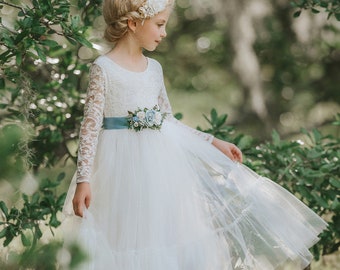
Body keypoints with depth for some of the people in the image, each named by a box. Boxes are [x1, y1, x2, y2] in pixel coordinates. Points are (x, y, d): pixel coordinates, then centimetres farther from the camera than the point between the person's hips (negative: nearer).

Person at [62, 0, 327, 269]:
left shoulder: (154, 68, 9)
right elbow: (91, 125, -12)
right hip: (123, 165, -6)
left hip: (162, 164, 6)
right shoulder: (103, 68, -9)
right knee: (129, 246, -1)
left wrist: (213, 142, 16)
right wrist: (83, 179, -19)